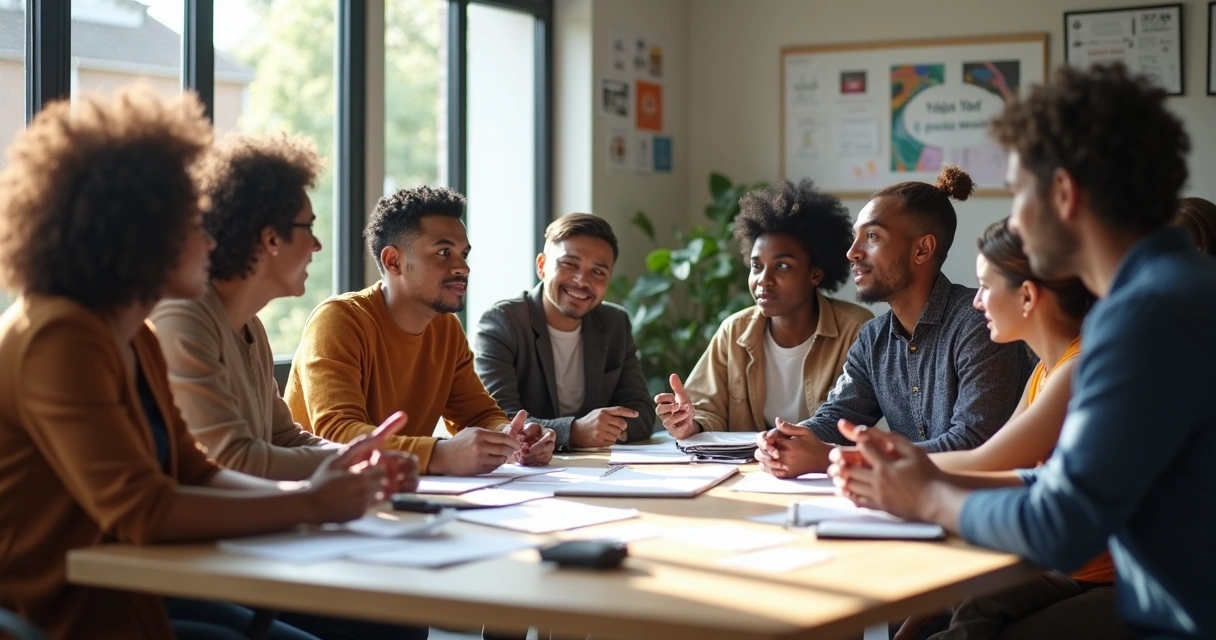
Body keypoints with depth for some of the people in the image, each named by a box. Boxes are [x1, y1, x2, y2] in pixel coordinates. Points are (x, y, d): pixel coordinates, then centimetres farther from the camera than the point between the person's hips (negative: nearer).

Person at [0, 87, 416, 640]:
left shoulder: (133, 340, 11)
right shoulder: (60, 340, -19)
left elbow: (191, 475, 8)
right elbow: (141, 511, -27)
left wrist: (308, 487, -8)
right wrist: (308, 505, -20)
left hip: (129, 594, 9)